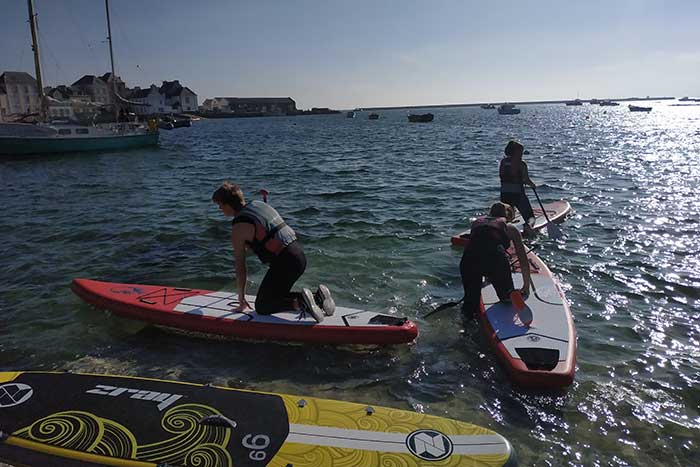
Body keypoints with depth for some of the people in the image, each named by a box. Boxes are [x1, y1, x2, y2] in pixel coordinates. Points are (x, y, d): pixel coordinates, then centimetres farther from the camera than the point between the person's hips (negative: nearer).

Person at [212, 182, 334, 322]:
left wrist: (241, 297, 9)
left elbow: (240, 267, -2)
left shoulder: (238, 228, -7)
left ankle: (299, 302, -15)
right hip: (300, 254, 8)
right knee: (277, 296, 26)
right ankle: (317, 296, 9)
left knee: (262, 307, 6)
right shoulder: (260, 204, 15)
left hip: (284, 262, -8)